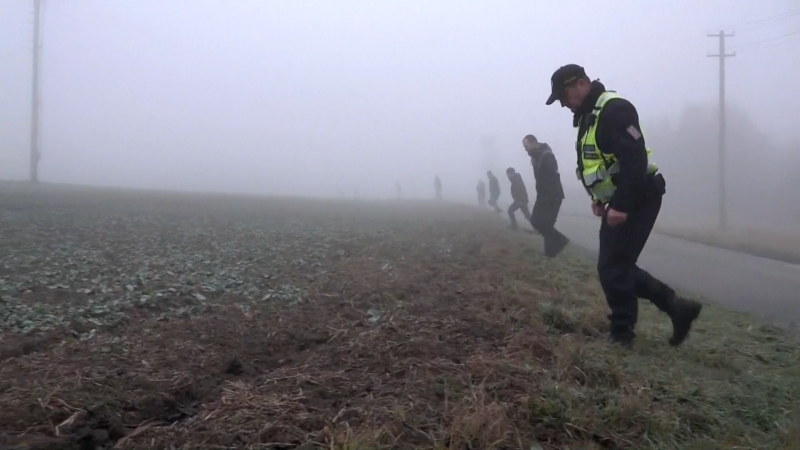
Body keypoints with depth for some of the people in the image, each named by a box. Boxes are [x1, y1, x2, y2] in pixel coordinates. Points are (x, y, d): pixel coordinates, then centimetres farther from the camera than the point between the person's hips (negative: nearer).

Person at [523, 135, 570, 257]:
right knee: (535, 220, 6)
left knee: (545, 224, -9)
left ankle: (551, 252, 1)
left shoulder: (547, 156, -18)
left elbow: (553, 178, -24)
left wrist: (550, 198, -27)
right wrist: (539, 196, 15)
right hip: (543, 195, 9)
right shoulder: (536, 157, 11)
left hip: (553, 196, -9)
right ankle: (560, 241, 16)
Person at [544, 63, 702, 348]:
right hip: (620, 202, 11)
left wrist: (621, 205, -27)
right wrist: (600, 198, 17)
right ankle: (677, 307, 19)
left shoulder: (614, 110, -18)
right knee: (617, 266, 13)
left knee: (612, 268, -6)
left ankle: (622, 333, 9)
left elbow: (635, 161, -26)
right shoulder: (589, 114, 14)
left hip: (637, 201, -11)